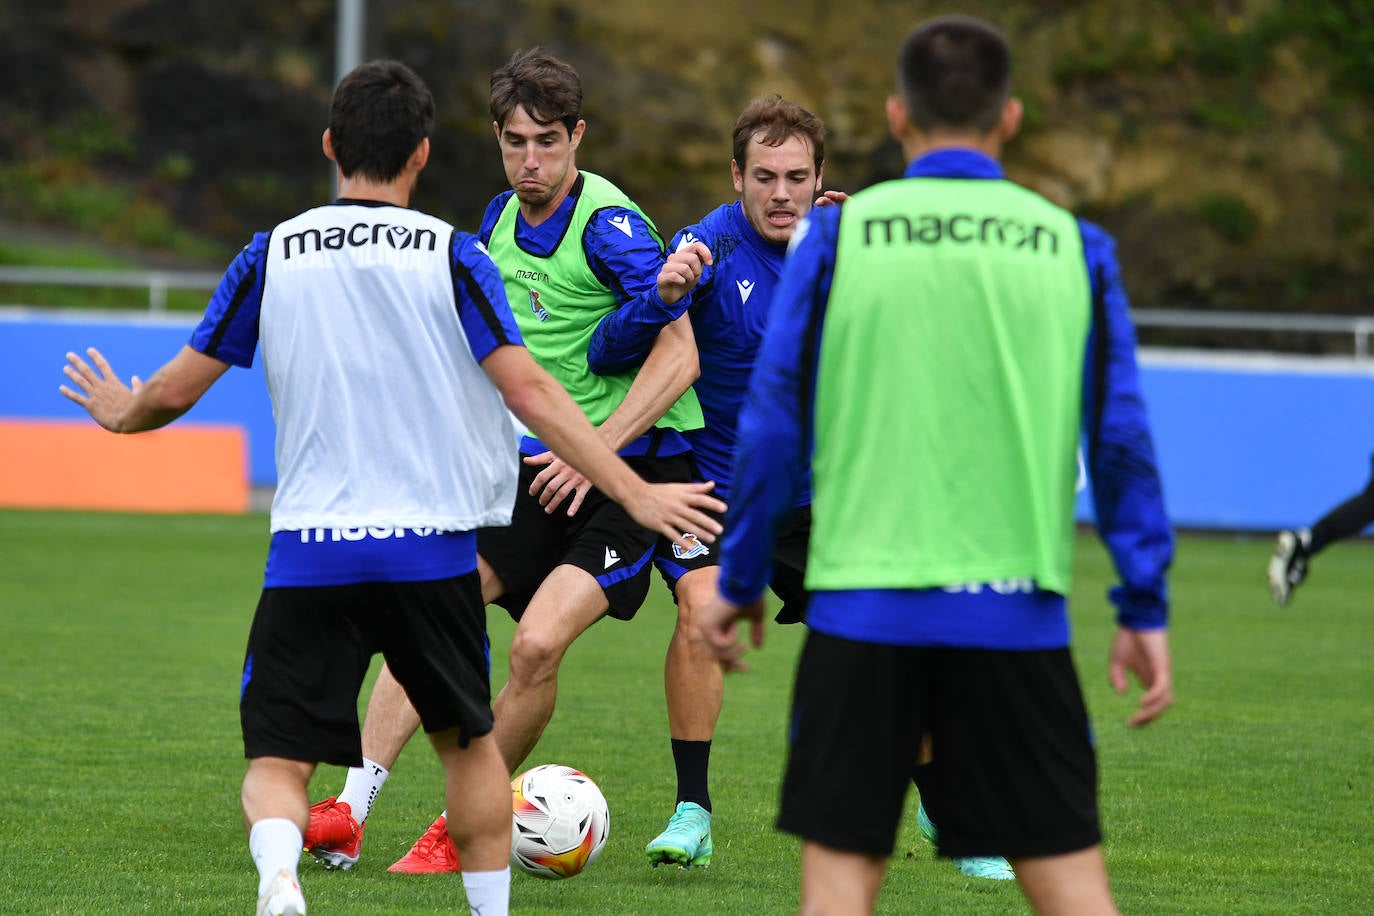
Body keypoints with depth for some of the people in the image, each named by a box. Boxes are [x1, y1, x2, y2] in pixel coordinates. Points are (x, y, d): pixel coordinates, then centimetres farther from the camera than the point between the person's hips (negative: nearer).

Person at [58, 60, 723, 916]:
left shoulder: (273, 254, 4)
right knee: (469, 740, 21)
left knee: (277, 763, 1)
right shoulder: (451, 255, 0)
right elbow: (531, 393, -8)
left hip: (308, 552, 0)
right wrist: (635, 493, -6)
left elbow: (174, 391, 8)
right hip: (431, 547, 0)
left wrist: (123, 414, 31)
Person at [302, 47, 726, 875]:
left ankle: (465, 829, -4)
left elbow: (678, 356, -24)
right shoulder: (502, 220, 8)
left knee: (538, 644, -20)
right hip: (534, 466, 7)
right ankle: (349, 813, -9)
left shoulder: (609, 225, -16)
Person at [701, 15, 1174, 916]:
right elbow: (1121, 439, 4)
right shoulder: (1073, 247, 5)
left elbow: (773, 424, 3)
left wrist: (739, 580, 12)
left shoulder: (836, 235, 2)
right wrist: (1145, 609, 10)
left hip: (864, 610, -1)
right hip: (1017, 608, 1)